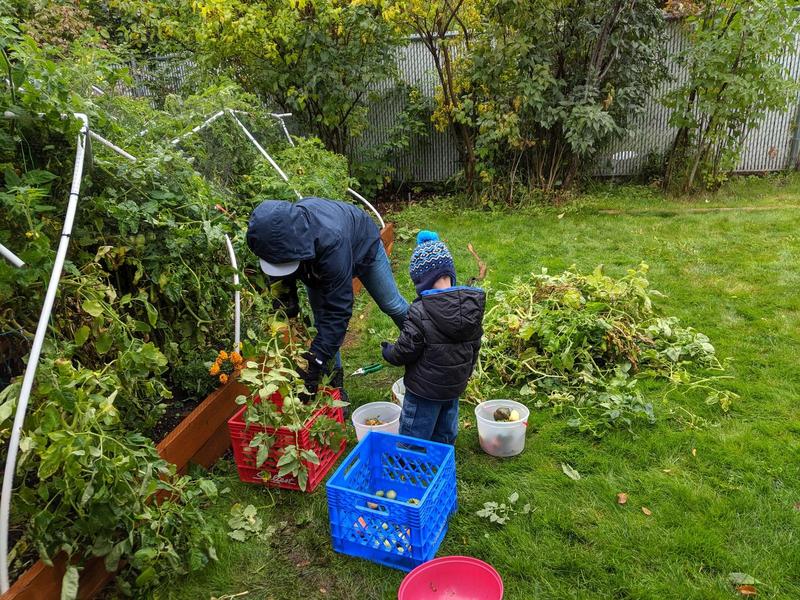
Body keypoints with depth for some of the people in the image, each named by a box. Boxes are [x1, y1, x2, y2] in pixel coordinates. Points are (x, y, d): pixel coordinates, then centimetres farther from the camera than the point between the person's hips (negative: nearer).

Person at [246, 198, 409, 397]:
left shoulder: (331, 240, -52)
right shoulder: (276, 236, -36)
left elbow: (338, 309, -48)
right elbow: (279, 278, -16)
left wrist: (315, 360, -48)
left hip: (362, 244, -4)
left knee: (391, 304, 10)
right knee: (322, 322, 0)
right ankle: (335, 385, 15)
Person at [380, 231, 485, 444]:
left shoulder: (420, 312, -27)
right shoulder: (473, 304, -7)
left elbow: (405, 351, -18)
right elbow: (474, 346, 5)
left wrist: (388, 352, 4)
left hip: (424, 389, -6)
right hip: (456, 386, 6)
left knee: (413, 437, 11)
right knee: (445, 434, 25)